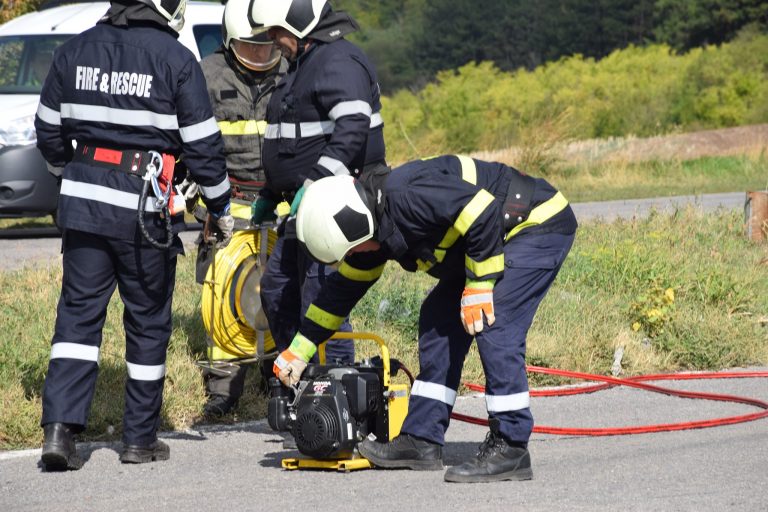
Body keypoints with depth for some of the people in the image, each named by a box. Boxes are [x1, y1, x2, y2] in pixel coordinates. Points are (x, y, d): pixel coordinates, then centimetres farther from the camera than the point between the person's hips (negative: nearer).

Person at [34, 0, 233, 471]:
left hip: (82, 202, 3)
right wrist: (221, 207, 9)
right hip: (145, 209, -3)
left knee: (79, 313, 6)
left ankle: (60, 427, -9)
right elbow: (202, 145, -5)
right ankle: (140, 438, 16)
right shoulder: (176, 60, -8)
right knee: (148, 322, 9)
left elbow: (49, 131, 14)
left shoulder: (75, 51, 6)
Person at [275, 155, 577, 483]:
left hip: (539, 224, -11)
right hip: (502, 238, 11)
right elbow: (343, 289, 15)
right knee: (438, 319, 8)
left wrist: (478, 288, -25)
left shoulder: (409, 196, -30)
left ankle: (510, 450, -16)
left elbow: (483, 215, -32)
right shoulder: (375, 226, 3)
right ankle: (421, 441, 12)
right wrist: (299, 351, 18)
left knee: (495, 328, -20)